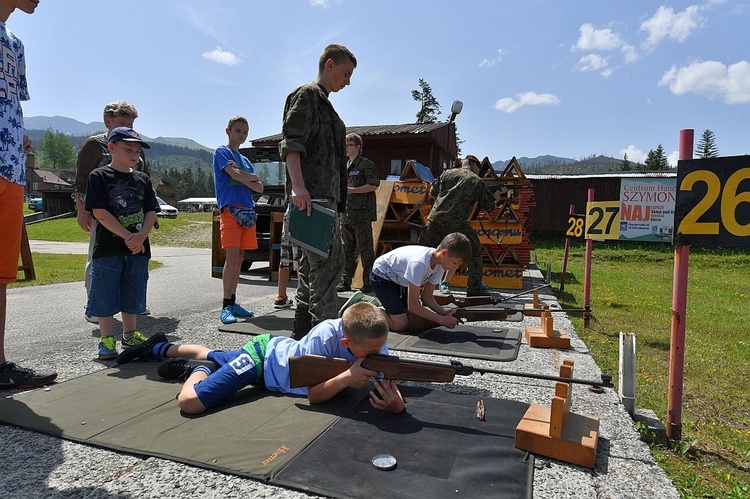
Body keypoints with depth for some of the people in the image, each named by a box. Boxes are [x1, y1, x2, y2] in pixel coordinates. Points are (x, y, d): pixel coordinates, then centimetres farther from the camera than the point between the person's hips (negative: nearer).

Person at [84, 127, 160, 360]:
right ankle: (106, 339, 14)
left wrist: (141, 235, -12)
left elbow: (151, 211, 6)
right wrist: (128, 236, -16)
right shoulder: (99, 176, -3)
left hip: (138, 248, 4)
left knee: (133, 294, 13)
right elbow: (99, 212, -12)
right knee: (105, 295, 2)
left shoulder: (142, 179, 11)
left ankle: (129, 334, 27)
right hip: (108, 247, -4)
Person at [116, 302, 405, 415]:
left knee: (211, 356, 29)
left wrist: (395, 401, -46)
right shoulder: (325, 336, -39)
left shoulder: (373, 339, -24)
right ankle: (200, 369, 10)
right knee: (189, 402, -23)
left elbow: (387, 383, -23)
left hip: (279, 349, 6)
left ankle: (161, 347, 53)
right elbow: (313, 395, -31)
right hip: (262, 354, -6)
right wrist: (346, 378, -47)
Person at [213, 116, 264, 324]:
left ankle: (233, 302, 12)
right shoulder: (222, 152, 5)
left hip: (248, 211, 7)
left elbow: (259, 188, 12)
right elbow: (235, 175, -12)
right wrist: (253, 177, 6)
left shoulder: (245, 160, 24)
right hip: (231, 209, -6)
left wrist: (242, 176, -3)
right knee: (232, 257, -14)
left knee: (239, 258, 6)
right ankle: (226, 306, -10)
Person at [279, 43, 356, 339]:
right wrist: (297, 186, -27)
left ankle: (303, 333, 18)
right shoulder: (306, 95, -1)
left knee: (312, 265, 11)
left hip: (325, 195, 10)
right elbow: (290, 143, -14)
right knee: (329, 261, -13)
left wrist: (337, 197, 27)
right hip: (312, 194, -10)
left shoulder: (324, 103, 27)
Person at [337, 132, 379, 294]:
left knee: (365, 249, -3)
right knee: (347, 250, 11)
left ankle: (368, 282, 4)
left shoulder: (366, 164, -3)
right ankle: (345, 282, 18)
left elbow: (373, 185, -11)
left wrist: (351, 190, -14)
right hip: (346, 213, 8)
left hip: (362, 214, -8)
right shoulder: (345, 166, 19)